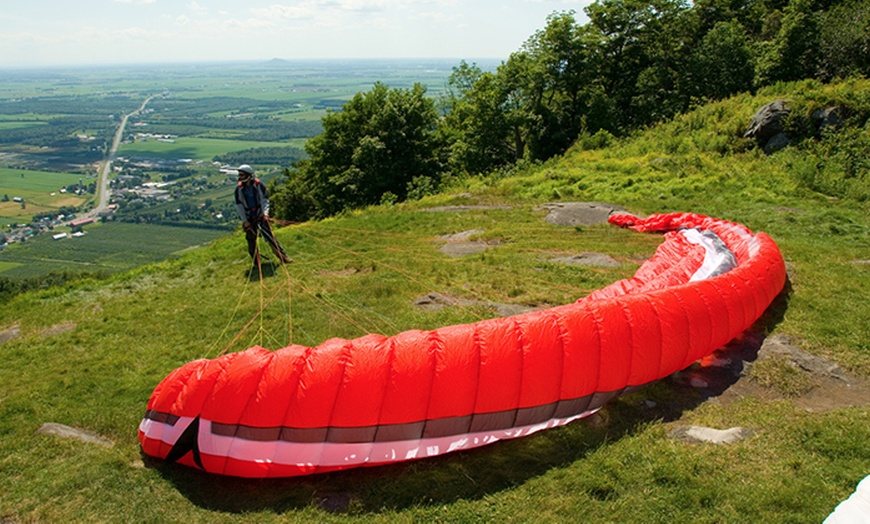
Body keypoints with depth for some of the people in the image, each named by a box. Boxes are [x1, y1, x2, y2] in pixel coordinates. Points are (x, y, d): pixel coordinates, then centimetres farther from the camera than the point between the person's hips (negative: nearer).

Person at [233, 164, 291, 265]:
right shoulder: (239, 189, -3)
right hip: (248, 219, 2)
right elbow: (239, 206, -2)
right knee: (251, 240, 6)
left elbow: (265, 200, -5)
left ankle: (282, 257, 1)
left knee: (270, 236, -5)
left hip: (260, 216, -2)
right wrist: (244, 221, -7)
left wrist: (265, 212, -21)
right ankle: (256, 263, 20)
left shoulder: (259, 185, -7)